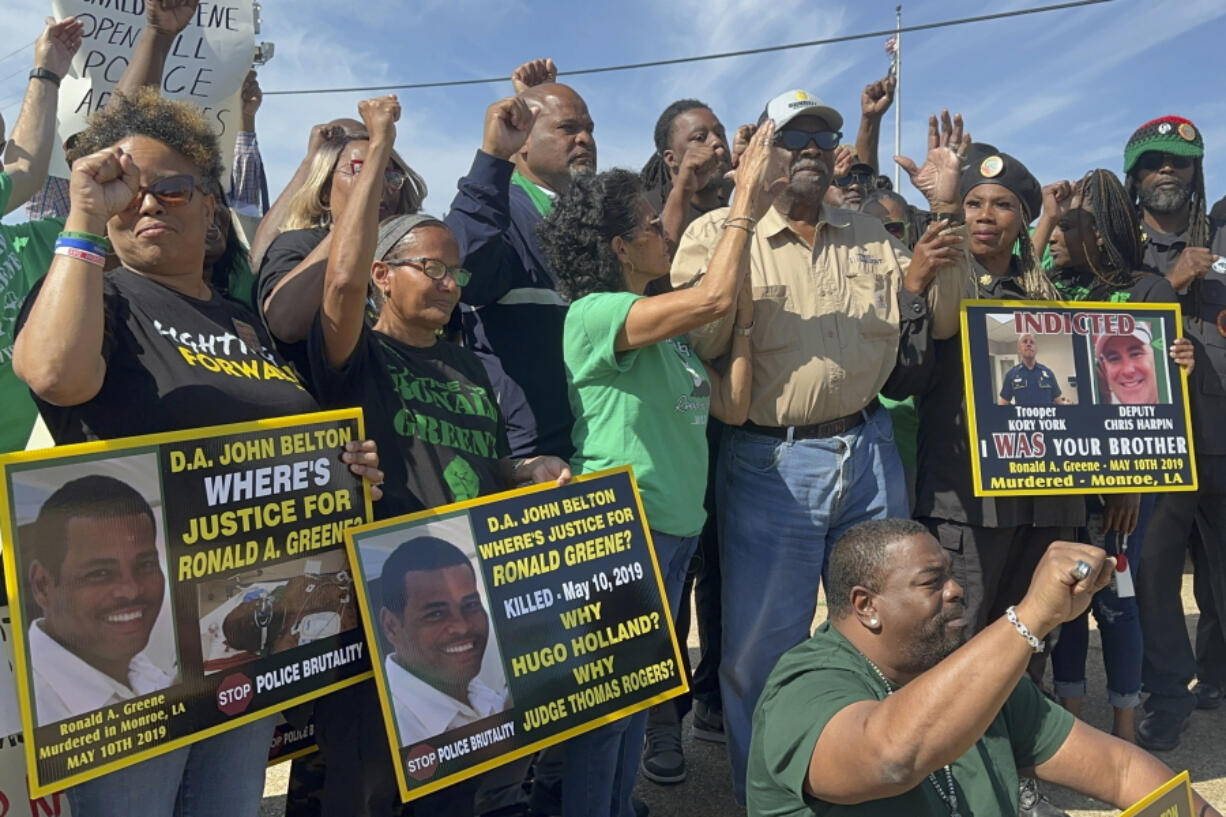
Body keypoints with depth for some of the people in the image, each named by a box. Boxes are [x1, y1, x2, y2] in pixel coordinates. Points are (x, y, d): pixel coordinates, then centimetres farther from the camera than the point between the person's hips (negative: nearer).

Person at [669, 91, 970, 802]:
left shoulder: (871, 236, 14)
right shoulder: (721, 231, -1)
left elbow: (939, 323, 15)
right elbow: (695, 338, -13)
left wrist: (946, 209, 6)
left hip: (871, 453, 5)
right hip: (770, 466, -4)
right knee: (763, 647, 6)